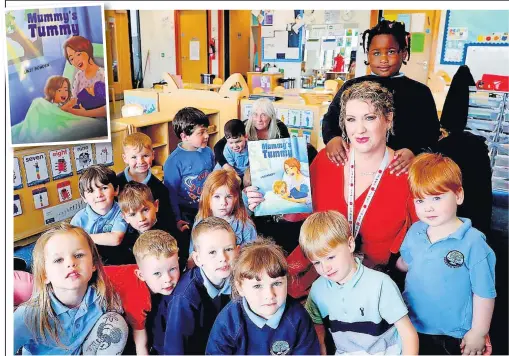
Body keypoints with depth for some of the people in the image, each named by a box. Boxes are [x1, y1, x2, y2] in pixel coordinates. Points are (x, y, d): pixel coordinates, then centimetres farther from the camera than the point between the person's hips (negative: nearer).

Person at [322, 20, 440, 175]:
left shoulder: (420, 92, 11)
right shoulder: (352, 86, 14)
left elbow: (431, 132, 5)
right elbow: (331, 117, 11)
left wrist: (415, 152, -17)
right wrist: (331, 138, -13)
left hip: (399, 169, -1)